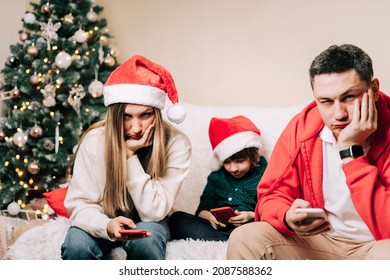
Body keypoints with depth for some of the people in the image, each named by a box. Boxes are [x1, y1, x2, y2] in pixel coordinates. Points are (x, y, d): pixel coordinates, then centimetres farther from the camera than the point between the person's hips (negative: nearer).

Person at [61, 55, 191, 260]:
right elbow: (80, 204, -17)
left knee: (144, 241, -34)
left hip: (148, 224, 0)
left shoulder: (177, 144, -21)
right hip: (104, 221, 0)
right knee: (76, 245, -31)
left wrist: (130, 156, -31)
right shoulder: (94, 141, -20)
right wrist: (107, 225, -41)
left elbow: (154, 211, -22)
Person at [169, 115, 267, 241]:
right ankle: (225, 240, -34)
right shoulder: (216, 176, 18)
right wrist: (210, 217, -6)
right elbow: (202, 210, 17)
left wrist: (252, 216, -19)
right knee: (177, 218, -19)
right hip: (218, 227, 4)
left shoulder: (263, 174, 6)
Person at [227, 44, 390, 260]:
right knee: (245, 239, -18)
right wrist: (288, 218, -26)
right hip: (318, 239, 4)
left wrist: (351, 151, -27)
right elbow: (272, 197, -1)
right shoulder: (301, 128, -6)